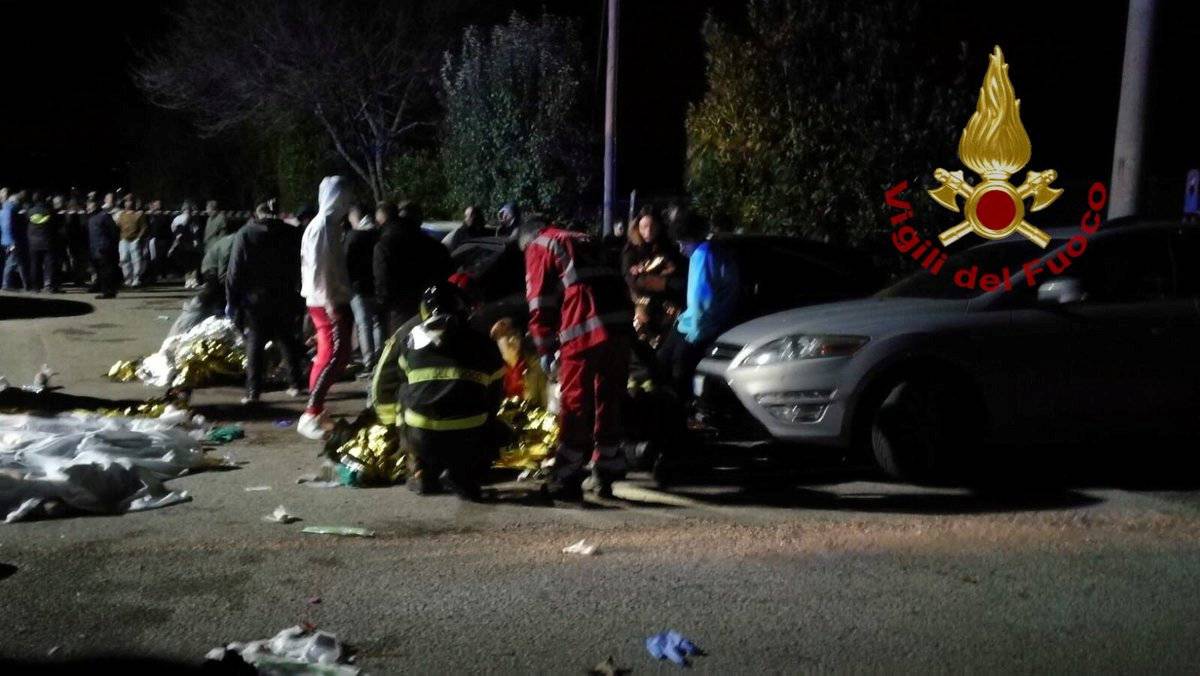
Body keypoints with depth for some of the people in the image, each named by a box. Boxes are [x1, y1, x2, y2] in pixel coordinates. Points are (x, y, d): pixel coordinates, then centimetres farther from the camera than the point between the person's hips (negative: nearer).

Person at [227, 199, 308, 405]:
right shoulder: (292, 234, 0)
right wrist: (298, 297, 4)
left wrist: (232, 301, -2)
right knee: (287, 341, 14)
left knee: (254, 345, 4)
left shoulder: (245, 235, -5)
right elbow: (299, 269, 0)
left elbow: (235, 272, -7)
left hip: (255, 300, -2)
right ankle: (296, 384, 17)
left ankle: (253, 391, 0)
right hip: (285, 299, 2)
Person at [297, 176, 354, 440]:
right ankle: (311, 415, -12)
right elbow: (319, 268, -21)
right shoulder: (323, 225, -15)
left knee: (330, 354, 13)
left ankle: (316, 410, 20)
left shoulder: (329, 224, 15)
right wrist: (330, 303, -23)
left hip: (332, 300, 10)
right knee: (335, 354, -13)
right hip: (327, 302, -10)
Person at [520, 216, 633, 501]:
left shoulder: (538, 247, 12)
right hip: (620, 325, 7)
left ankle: (567, 480, 1)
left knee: (575, 405, -1)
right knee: (608, 403, 15)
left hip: (584, 331, -6)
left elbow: (540, 302, 2)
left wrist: (545, 348, 7)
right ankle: (606, 475, 22)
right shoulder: (585, 242, 32)